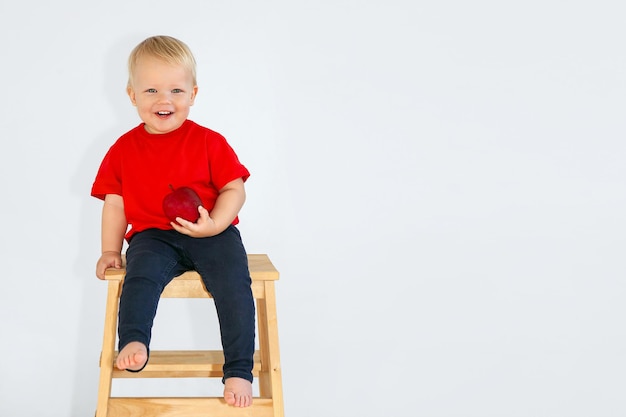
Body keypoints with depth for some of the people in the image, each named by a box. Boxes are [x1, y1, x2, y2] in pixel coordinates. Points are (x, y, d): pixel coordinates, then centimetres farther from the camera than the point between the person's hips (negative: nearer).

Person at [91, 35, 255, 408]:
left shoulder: (209, 142, 1)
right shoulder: (123, 150, 8)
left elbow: (234, 189, 0)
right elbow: (115, 202, 15)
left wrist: (212, 225, -16)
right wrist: (110, 251, 10)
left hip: (212, 234, -1)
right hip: (153, 237, 2)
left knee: (234, 282, -24)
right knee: (141, 274, -31)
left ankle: (239, 370, -19)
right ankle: (133, 345, -37)